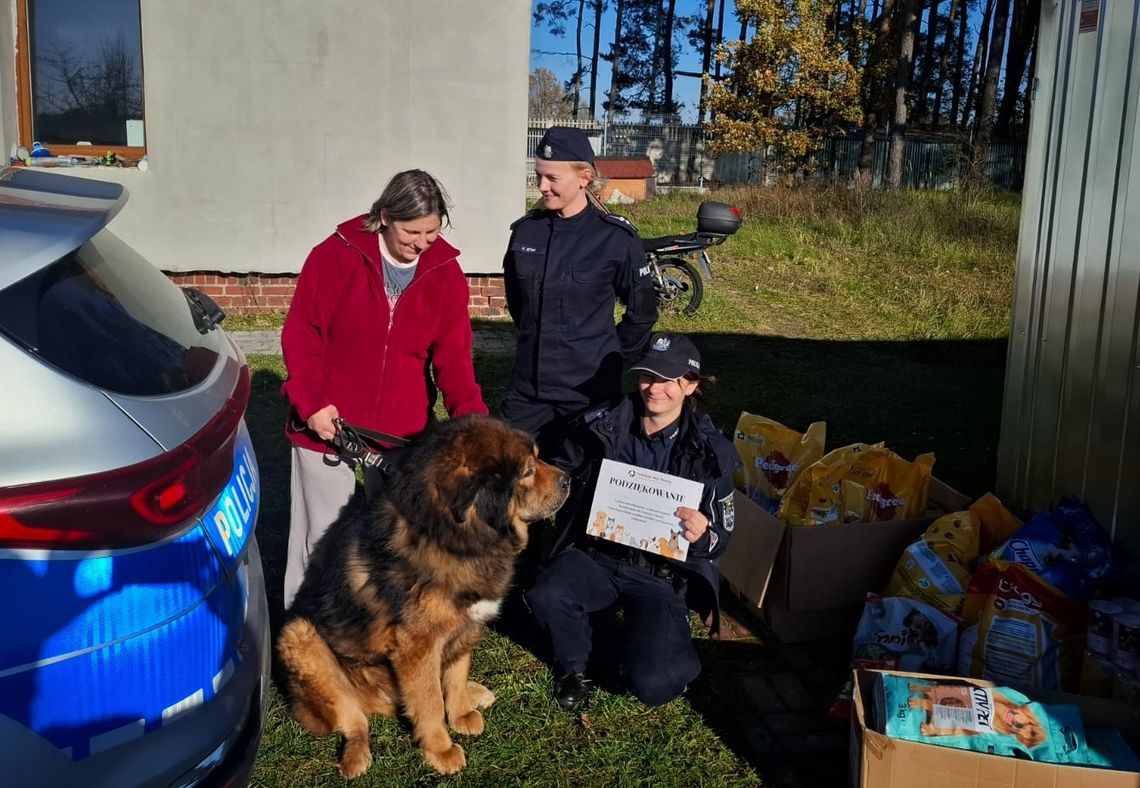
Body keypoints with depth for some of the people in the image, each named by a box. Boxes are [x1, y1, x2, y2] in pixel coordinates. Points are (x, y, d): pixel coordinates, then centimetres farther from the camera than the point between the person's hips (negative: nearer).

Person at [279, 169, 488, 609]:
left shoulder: (445, 272, -1)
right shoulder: (336, 255, -9)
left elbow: (453, 356, -2)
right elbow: (300, 334, -5)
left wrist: (472, 416, -16)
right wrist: (311, 402, -14)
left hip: (403, 435, 2)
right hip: (330, 425, -2)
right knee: (324, 539, 10)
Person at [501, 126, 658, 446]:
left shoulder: (616, 238, -10)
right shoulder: (525, 230, 2)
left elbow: (642, 312, 0)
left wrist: (610, 357, 4)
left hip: (589, 387, -4)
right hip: (527, 386, 4)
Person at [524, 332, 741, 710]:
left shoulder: (711, 452, -6)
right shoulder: (601, 424, -3)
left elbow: (721, 536, -2)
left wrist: (703, 535, -24)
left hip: (663, 574, -2)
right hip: (596, 554, 2)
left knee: (653, 685, -22)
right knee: (545, 596, -31)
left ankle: (670, 648, 18)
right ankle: (573, 666, 4)